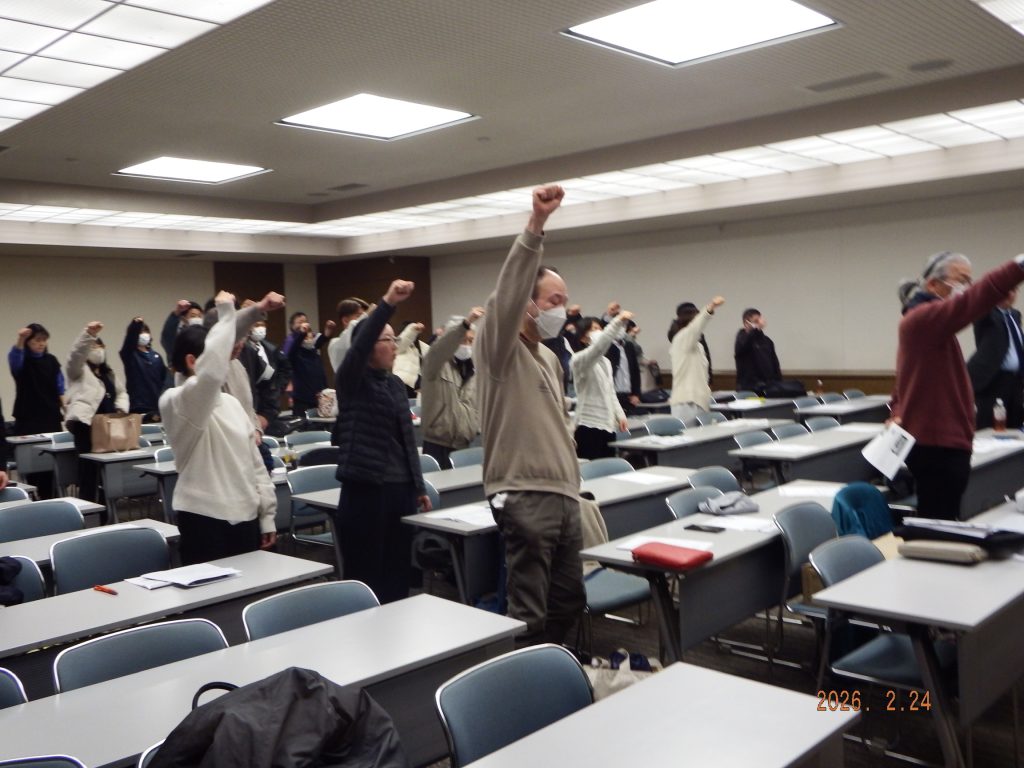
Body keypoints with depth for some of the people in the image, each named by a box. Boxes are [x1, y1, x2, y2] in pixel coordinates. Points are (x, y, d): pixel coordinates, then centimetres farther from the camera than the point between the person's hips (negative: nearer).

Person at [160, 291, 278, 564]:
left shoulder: (230, 402, 12)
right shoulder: (175, 403, -11)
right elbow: (212, 371, -33)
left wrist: (267, 514, 10)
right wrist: (226, 313, -25)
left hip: (245, 517, 7)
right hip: (205, 519, -7)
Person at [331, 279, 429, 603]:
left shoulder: (396, 384, 13)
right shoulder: (351, 381, -6)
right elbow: (359, 344, -26)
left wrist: (419, 486, 16)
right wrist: (388, 303, -37)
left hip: (401, 491, 7)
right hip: (365, 491, -6)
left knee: (398, 575, 12)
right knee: (365, 578, -1)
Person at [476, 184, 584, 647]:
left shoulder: (549, 359, 19)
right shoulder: (499, 350, -6)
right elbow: (506, 293, -25)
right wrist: (535, 226, -34)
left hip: (562, 494, 9)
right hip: (524, 496, -9)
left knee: (569, 601, 17)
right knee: (529, 613, -4)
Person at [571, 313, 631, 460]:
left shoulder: (605, 361, 18)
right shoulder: (579, 360, -9)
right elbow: (599, 346, -29)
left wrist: (620, 415, 11)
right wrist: (618, 321, -37)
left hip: (607, 425, 8)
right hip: (588, 426, -8)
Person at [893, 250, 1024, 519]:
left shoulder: (930, 324, 17)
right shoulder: (923, 319, -15)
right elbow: (970, 302, -34)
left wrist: (900, 414, 8)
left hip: (935, 441, 10)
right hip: (939, 444, -10)